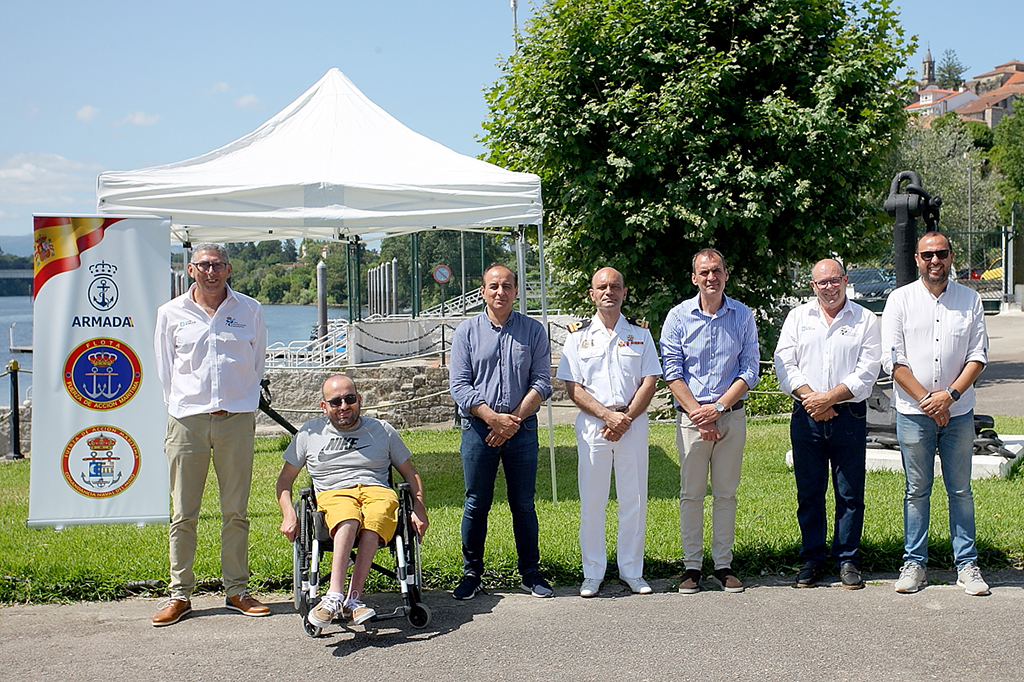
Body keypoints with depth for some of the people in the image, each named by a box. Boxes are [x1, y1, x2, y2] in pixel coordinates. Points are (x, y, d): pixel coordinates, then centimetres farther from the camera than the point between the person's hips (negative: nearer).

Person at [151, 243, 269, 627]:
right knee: (183, 515, 2)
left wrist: (243, 404, 11)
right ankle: (179, 594, 10)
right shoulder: (171, 313, 7)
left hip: (237, 420, 0)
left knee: (235, 512, 4)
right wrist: (180, 408, 8)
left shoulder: (249, 310, 8)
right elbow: (165, 370, 13)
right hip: (187, 421, 0)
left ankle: (236, 590, 14)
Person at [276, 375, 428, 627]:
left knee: (375, 520, -39)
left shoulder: (382, 430, 20)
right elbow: (285, 478, 21)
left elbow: (410, 474, 23)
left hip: (377, 490, 0)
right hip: (333, 493, 0)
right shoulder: (310, 432, 19)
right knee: (348, 521, -40)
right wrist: (288, 514, 2)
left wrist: (419, 509, 5)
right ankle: (338, 595, -52)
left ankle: (352, 599, -46)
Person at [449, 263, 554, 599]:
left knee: (523, 504, 5)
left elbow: (541, 382, 1)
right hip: (478, 428, 0)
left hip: (522, 428, 0)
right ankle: (471, 573, 16)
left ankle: (530, 573, 16)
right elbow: (459, 385, -1)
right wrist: (494, 418, -12)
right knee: (476, 504, 4)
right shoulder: (467, 331, 5)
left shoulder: (533, 330, 6)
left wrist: (514, 419, -10)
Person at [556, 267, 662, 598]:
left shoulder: (640, 333, 9)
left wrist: (626, 418, -10)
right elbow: (573, 388, -1)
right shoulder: (578, 335, 6)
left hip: (633, 423, 1)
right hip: (592, 425, -1)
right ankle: (593, 573, 11)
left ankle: (632, 571, 15)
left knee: (634, 500, 4)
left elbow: (650, 382, 2)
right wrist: (608, 415, -12)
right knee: (591, 501, 1)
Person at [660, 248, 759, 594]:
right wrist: (698, 414, -11)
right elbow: (672, 372, -3)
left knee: (726, 492, 6)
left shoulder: (743, 316, 4)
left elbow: (750, 369, 0)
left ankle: (723, 565, 14)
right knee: (691, 493, 2)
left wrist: (718, 407, -10)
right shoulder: (678, 316, 0)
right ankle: (692, 566, 9)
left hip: (732, 415, 1)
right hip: (691, 415, -1)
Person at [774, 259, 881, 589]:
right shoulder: (798, 317, 10)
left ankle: (848, 561, 13)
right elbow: (784, 364, 2)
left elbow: (867, 372, -4)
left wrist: (829, 398, -14)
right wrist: (810, 397, -12)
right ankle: (812, 559, 16)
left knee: (850, 493, 2)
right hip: (806, 415, 2)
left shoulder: (865, 320, 5)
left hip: (849, 415, -1)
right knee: (808, 492, 6)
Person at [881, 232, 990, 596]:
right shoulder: (900, 300, 0)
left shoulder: (970, 299, 4)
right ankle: (914, 563, 14)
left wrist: (950, 395, -12)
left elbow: (978, 356, 2)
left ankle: (967, 564, 15)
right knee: (917, 491, 6)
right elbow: (893, 360, -4)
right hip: (913, 413, -1)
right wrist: (926, 399, -11)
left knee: (960, 490, 7)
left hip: (958, 412, 1)